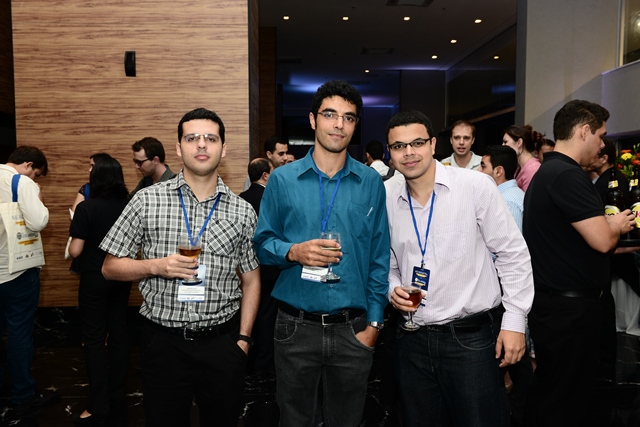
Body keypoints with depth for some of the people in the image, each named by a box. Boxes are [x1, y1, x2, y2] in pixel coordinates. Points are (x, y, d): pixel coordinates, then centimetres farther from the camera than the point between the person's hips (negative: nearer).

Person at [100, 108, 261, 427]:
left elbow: (250, 280, 6)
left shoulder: (242, 211, 1)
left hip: (222, 343, 1)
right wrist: (156, 266, -15)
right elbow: (110, 267, 2)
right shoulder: (146, 201, -3)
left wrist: (243, 338, 0)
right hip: (163, 342, -1)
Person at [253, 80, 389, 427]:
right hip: (296, 328, 0)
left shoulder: (371, 183, 1)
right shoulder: (282, 180, 0)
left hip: (353, 329, 1)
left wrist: (374, 322, -1)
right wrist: (294, 252, -18)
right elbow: (263, 243, 3)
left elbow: (379, 258, 2)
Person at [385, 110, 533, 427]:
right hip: (412, 339, 4)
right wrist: (393, 290, -4)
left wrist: (514, 320, -8)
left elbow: (512, 254, -6)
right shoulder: (390, 203, 4)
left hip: (471, 337, -4)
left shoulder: (476, 186, -9)